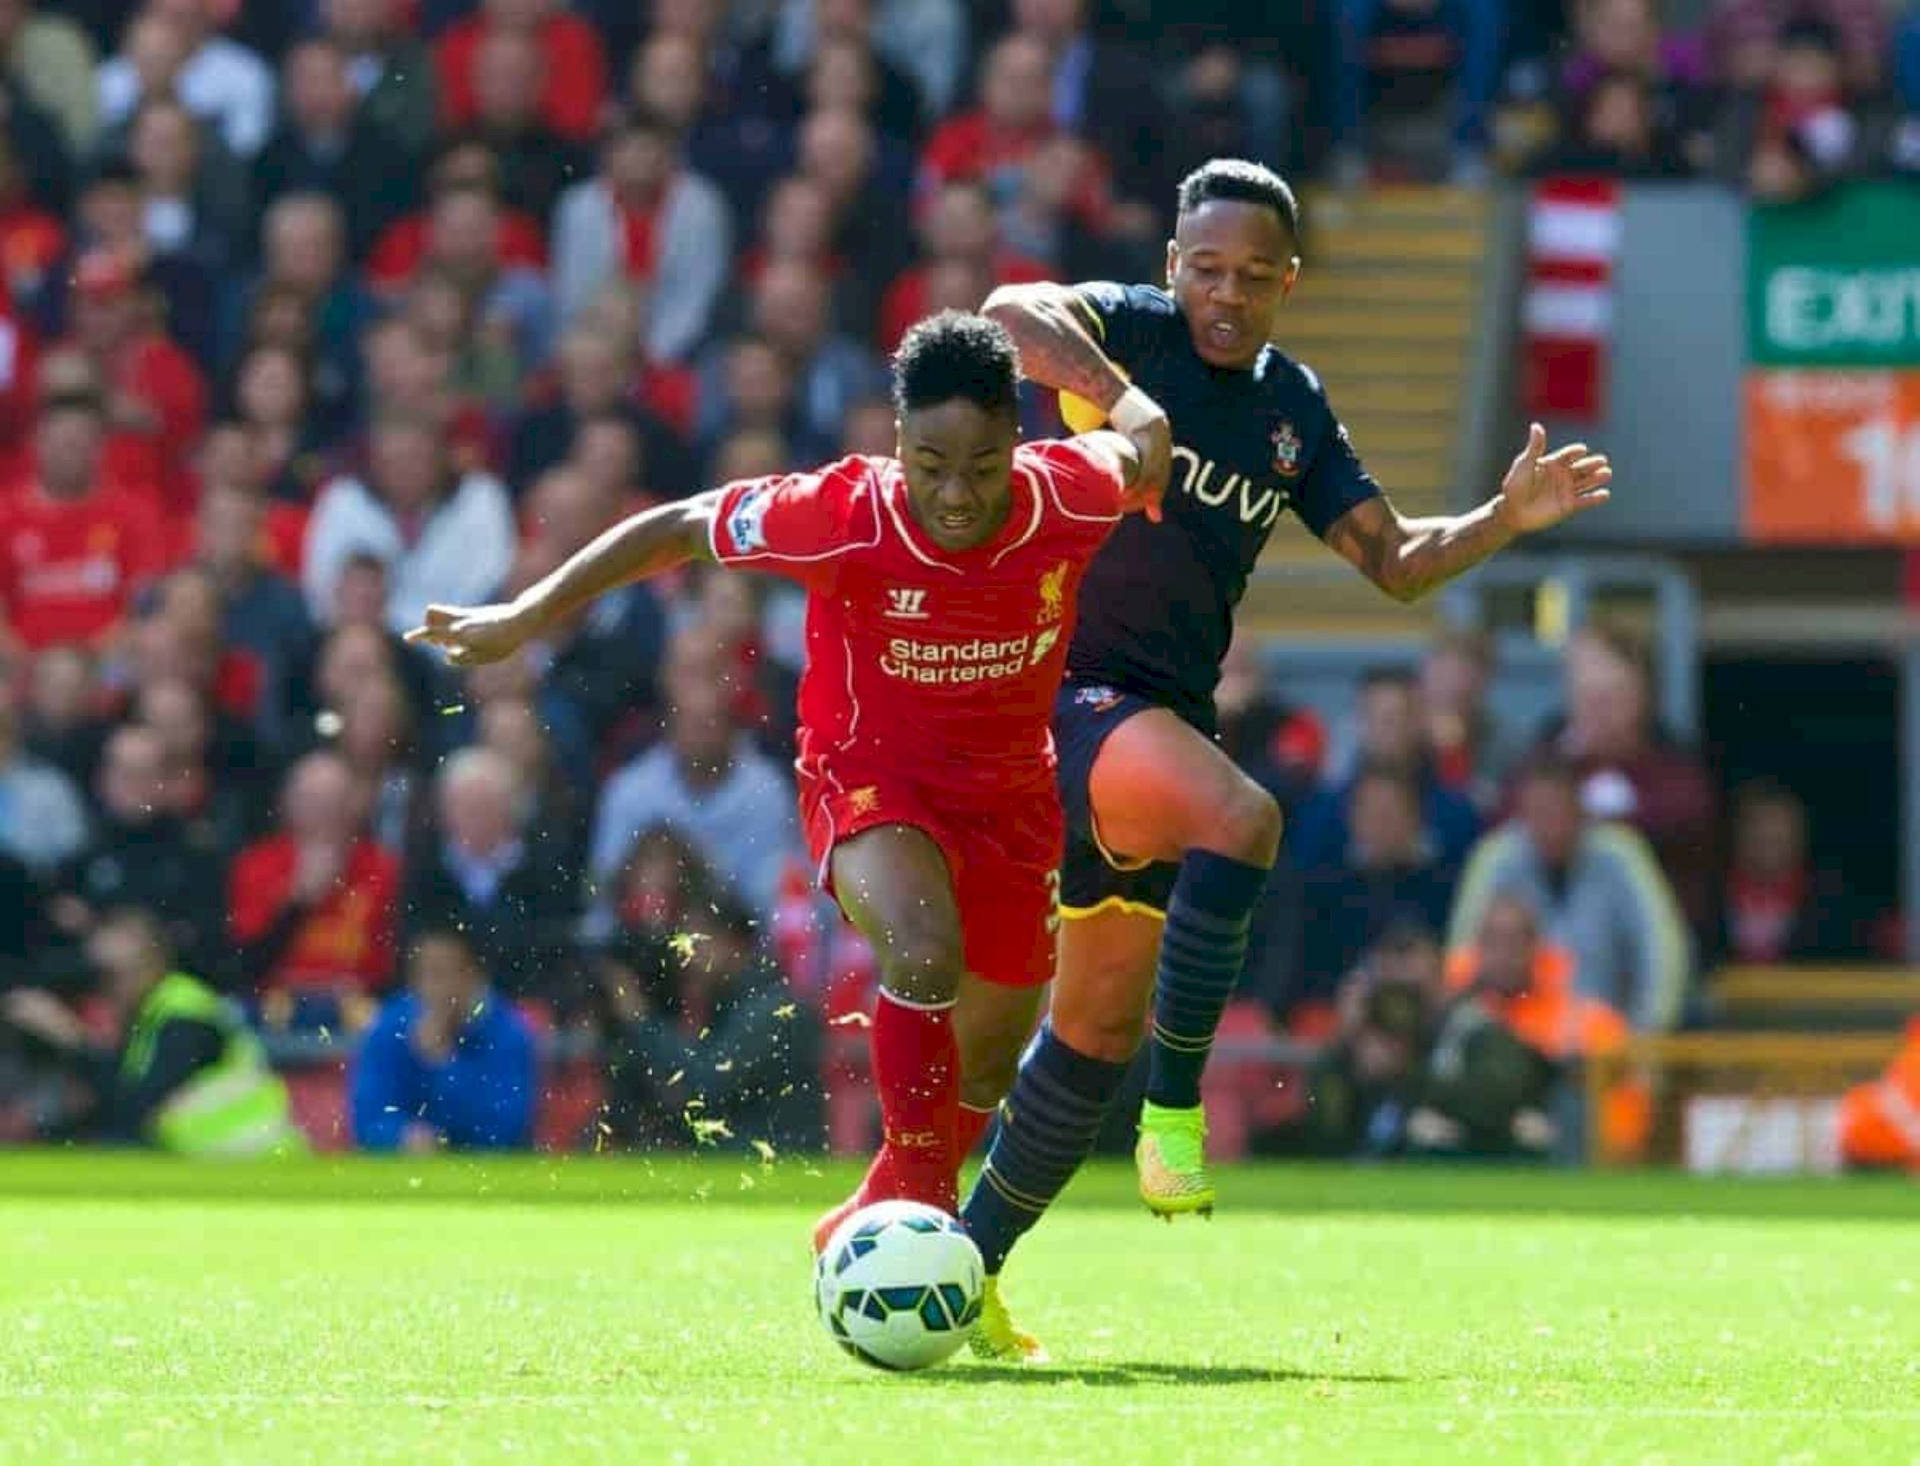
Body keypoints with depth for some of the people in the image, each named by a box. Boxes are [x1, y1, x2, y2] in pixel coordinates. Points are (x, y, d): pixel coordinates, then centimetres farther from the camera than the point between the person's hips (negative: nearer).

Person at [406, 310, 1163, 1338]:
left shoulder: (1074, 498, -22)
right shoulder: (842, 517, -27)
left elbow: (1145, 442, 1)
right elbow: (678, 529, -13)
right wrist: (524, 618, -11)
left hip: (1011, 793, 4)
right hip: (869, 780, -4)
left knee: (984, 1070, 14)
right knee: (923, 953, -35)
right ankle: (916, 1188, -21)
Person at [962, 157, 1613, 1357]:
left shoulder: (1292, 408, 12)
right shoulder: (1133, 329, -7)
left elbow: (1394, 561, 14)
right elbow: (1013, 310, -29)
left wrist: (1506, 520, -3)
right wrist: (1114, 397, -44)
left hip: (1167, 721, 8)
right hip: (1068, 691, -8)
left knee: (1100, 1026, 11)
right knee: (1243, 819, -35)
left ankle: (969, 1265, 22)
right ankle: (1177, 1105, -26)